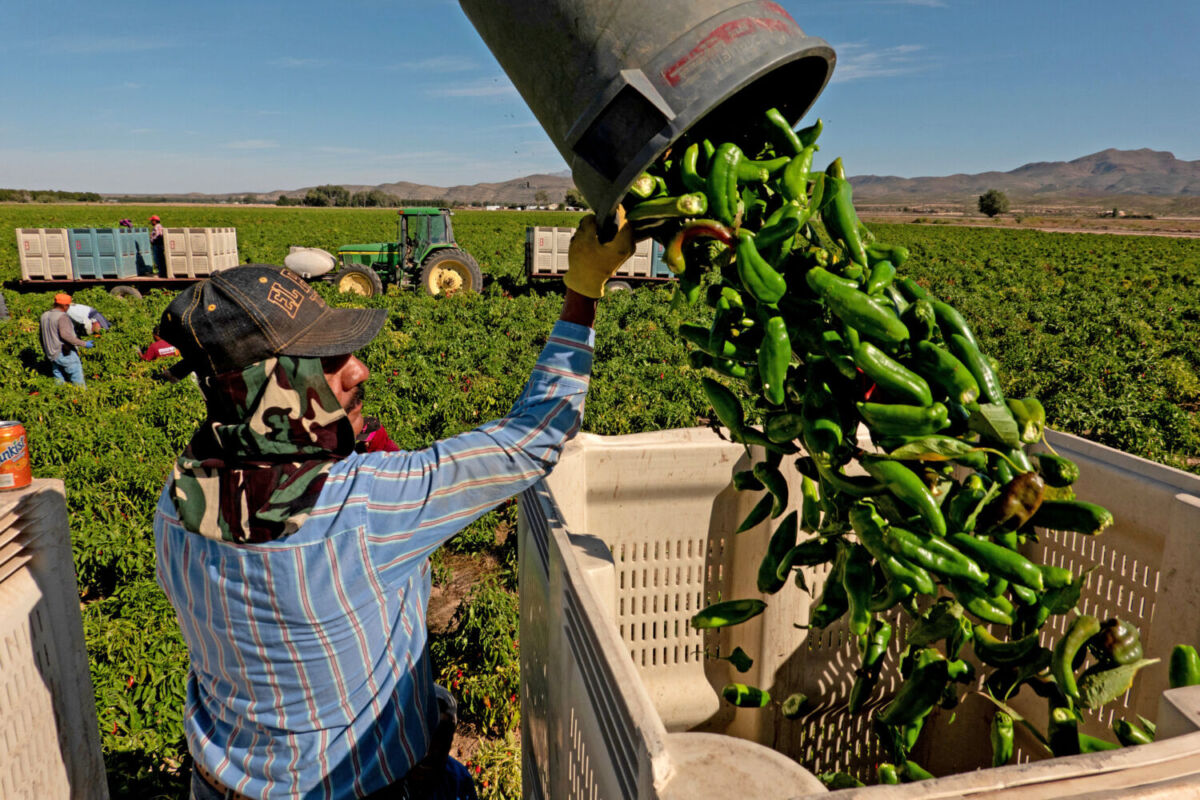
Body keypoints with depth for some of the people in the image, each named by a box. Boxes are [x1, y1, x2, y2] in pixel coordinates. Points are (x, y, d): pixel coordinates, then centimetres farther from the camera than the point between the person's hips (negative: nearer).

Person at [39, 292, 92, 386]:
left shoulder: (44, 315, 12)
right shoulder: (62, 316, -15)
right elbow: (65, 335, -27)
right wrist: (83, 344, -23)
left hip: (51, 355, 9)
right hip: (65, 353, -9)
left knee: (59, 381, 15)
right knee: (78, 381, -5)